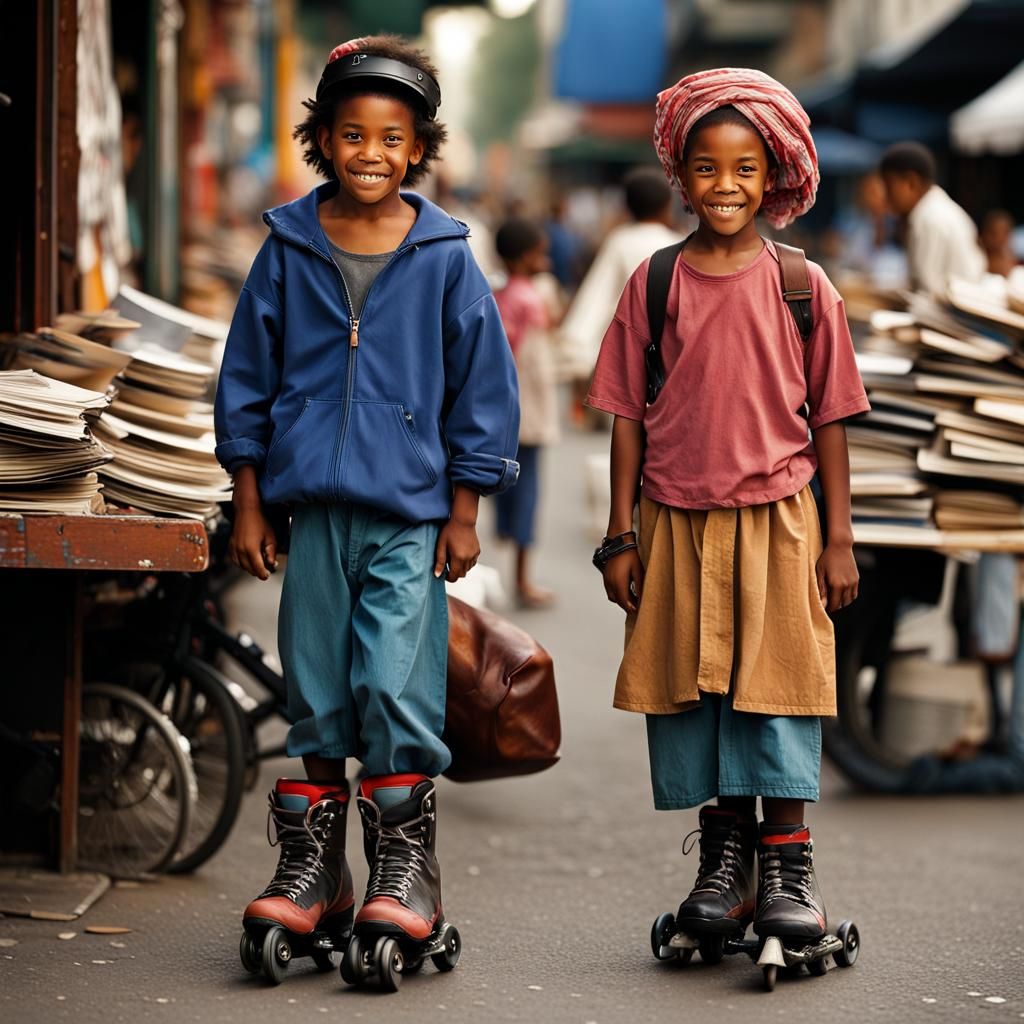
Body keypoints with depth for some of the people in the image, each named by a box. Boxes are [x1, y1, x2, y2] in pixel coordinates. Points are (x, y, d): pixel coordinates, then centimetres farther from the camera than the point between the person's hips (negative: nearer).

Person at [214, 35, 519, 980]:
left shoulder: (444, 258, 0)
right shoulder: (289, 250, 4)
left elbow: (481, 386, 5)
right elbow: (248, 378, 10)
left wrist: (464, 513, 4)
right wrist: (248, 503, 8)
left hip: (410, 513, -2)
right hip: (311, 508, 2)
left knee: (397, 689, -10)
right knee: (315, 691, 7)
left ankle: (407, 870, 1)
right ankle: (311, 869, 16)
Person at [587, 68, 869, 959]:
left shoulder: (802, 286, 0)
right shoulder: (654, 284, 2)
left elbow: (830, 418, 3)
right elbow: (629, 416, 5)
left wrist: (838, 539, 2)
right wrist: (621, 535, 3)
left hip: (776, 518, -1)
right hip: (677, 521, 2)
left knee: (777, 681, -2)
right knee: (689, 688, 6)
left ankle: (788, 863, 5)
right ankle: (723, 860, 17)